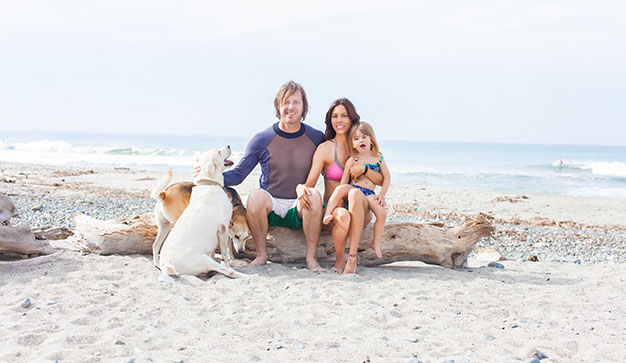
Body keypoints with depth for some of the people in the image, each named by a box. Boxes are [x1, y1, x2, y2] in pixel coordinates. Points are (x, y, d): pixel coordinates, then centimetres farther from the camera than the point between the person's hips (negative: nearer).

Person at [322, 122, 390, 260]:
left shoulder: (378, 158, 9)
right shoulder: (352, 161, 3)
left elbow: (387, 177, 14)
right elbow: (344, 182, 1)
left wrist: (382, 194, 4)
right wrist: (340, 198, -10)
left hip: (369, 194, 1)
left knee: (382, 213, -20)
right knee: (341, 188, -34)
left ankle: (376, 243, -2)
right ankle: (327, 215, -29)